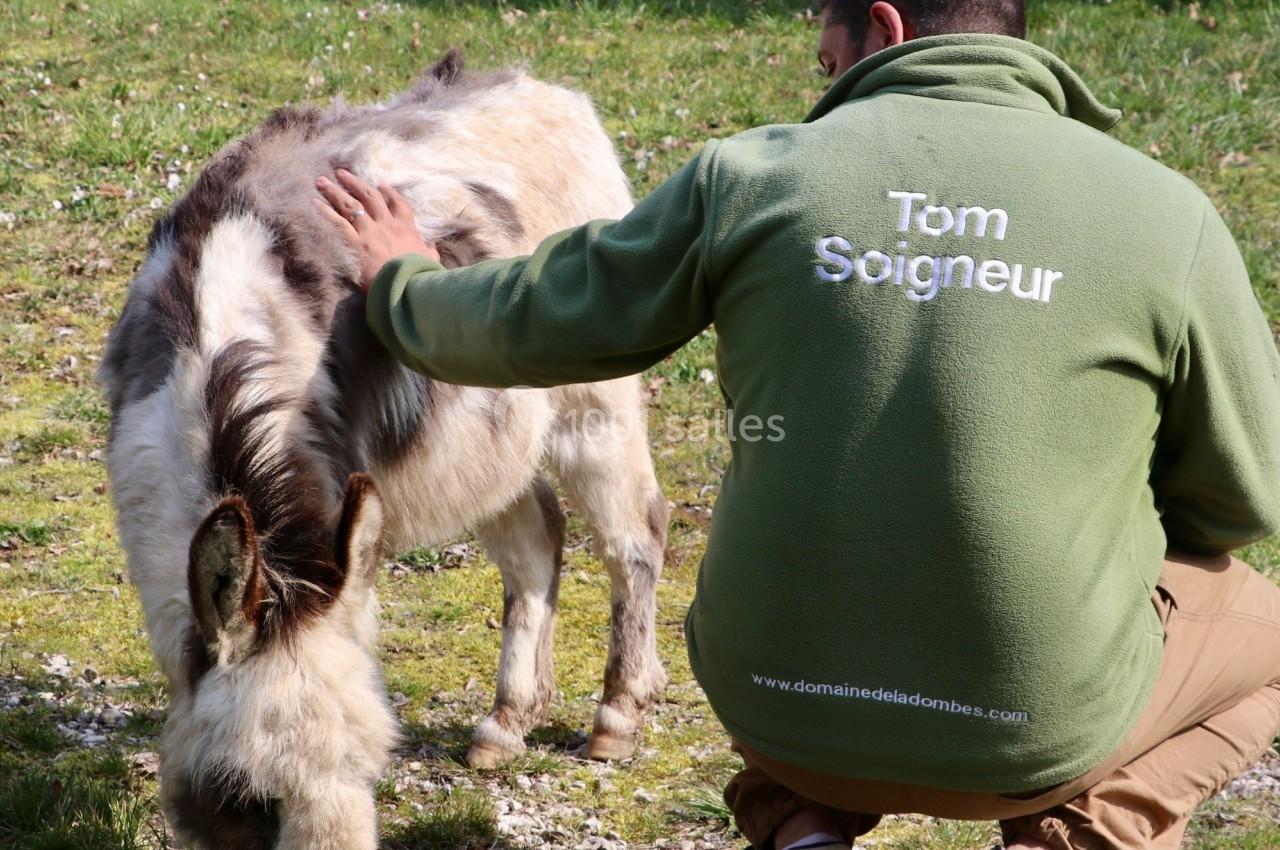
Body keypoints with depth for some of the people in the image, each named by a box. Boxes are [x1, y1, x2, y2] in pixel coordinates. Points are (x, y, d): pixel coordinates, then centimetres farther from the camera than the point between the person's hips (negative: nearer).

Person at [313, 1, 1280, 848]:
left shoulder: (754, 174, -4)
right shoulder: (1163, 213, -7)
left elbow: (525, 326, 6)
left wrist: (401, 286, 28)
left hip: (776, 708, 2)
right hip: (1043, 730, -2)